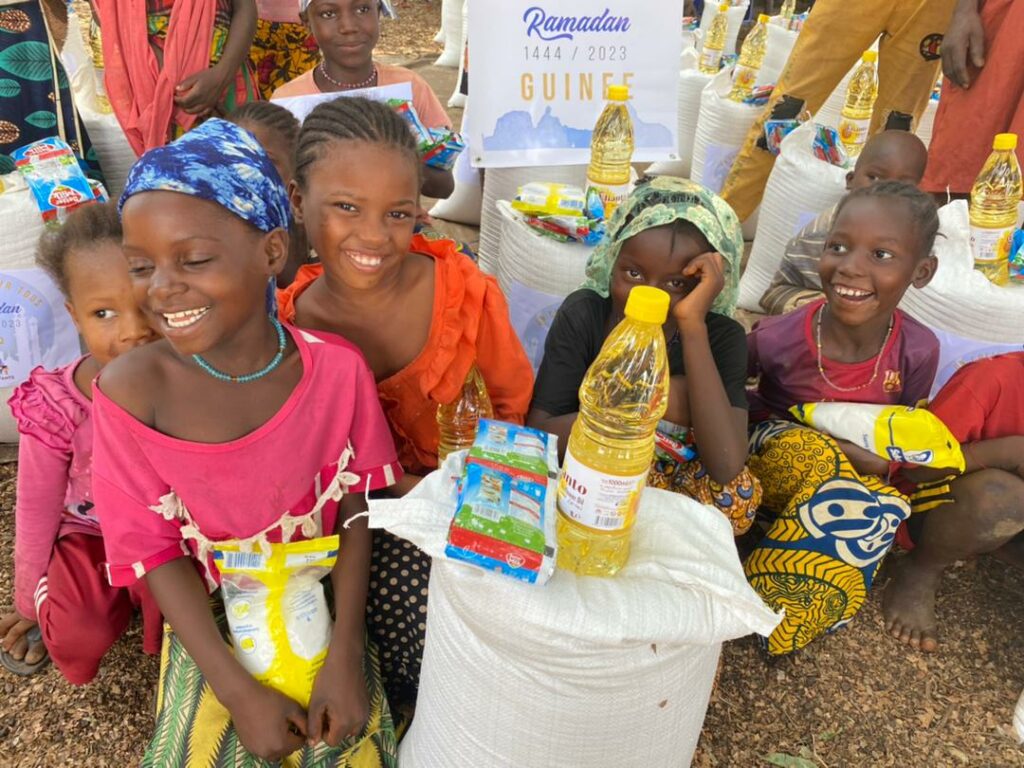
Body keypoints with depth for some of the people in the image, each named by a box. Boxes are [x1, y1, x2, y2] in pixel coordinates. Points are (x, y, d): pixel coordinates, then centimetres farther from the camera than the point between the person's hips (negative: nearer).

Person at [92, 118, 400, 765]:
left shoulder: (337, 368, -17)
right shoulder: (131, 389, -19)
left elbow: (356, 509, -9)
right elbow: (155, 550, -13)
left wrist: (346, 656, -15)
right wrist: (240, 691, -15)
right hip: (210, 620, 0)